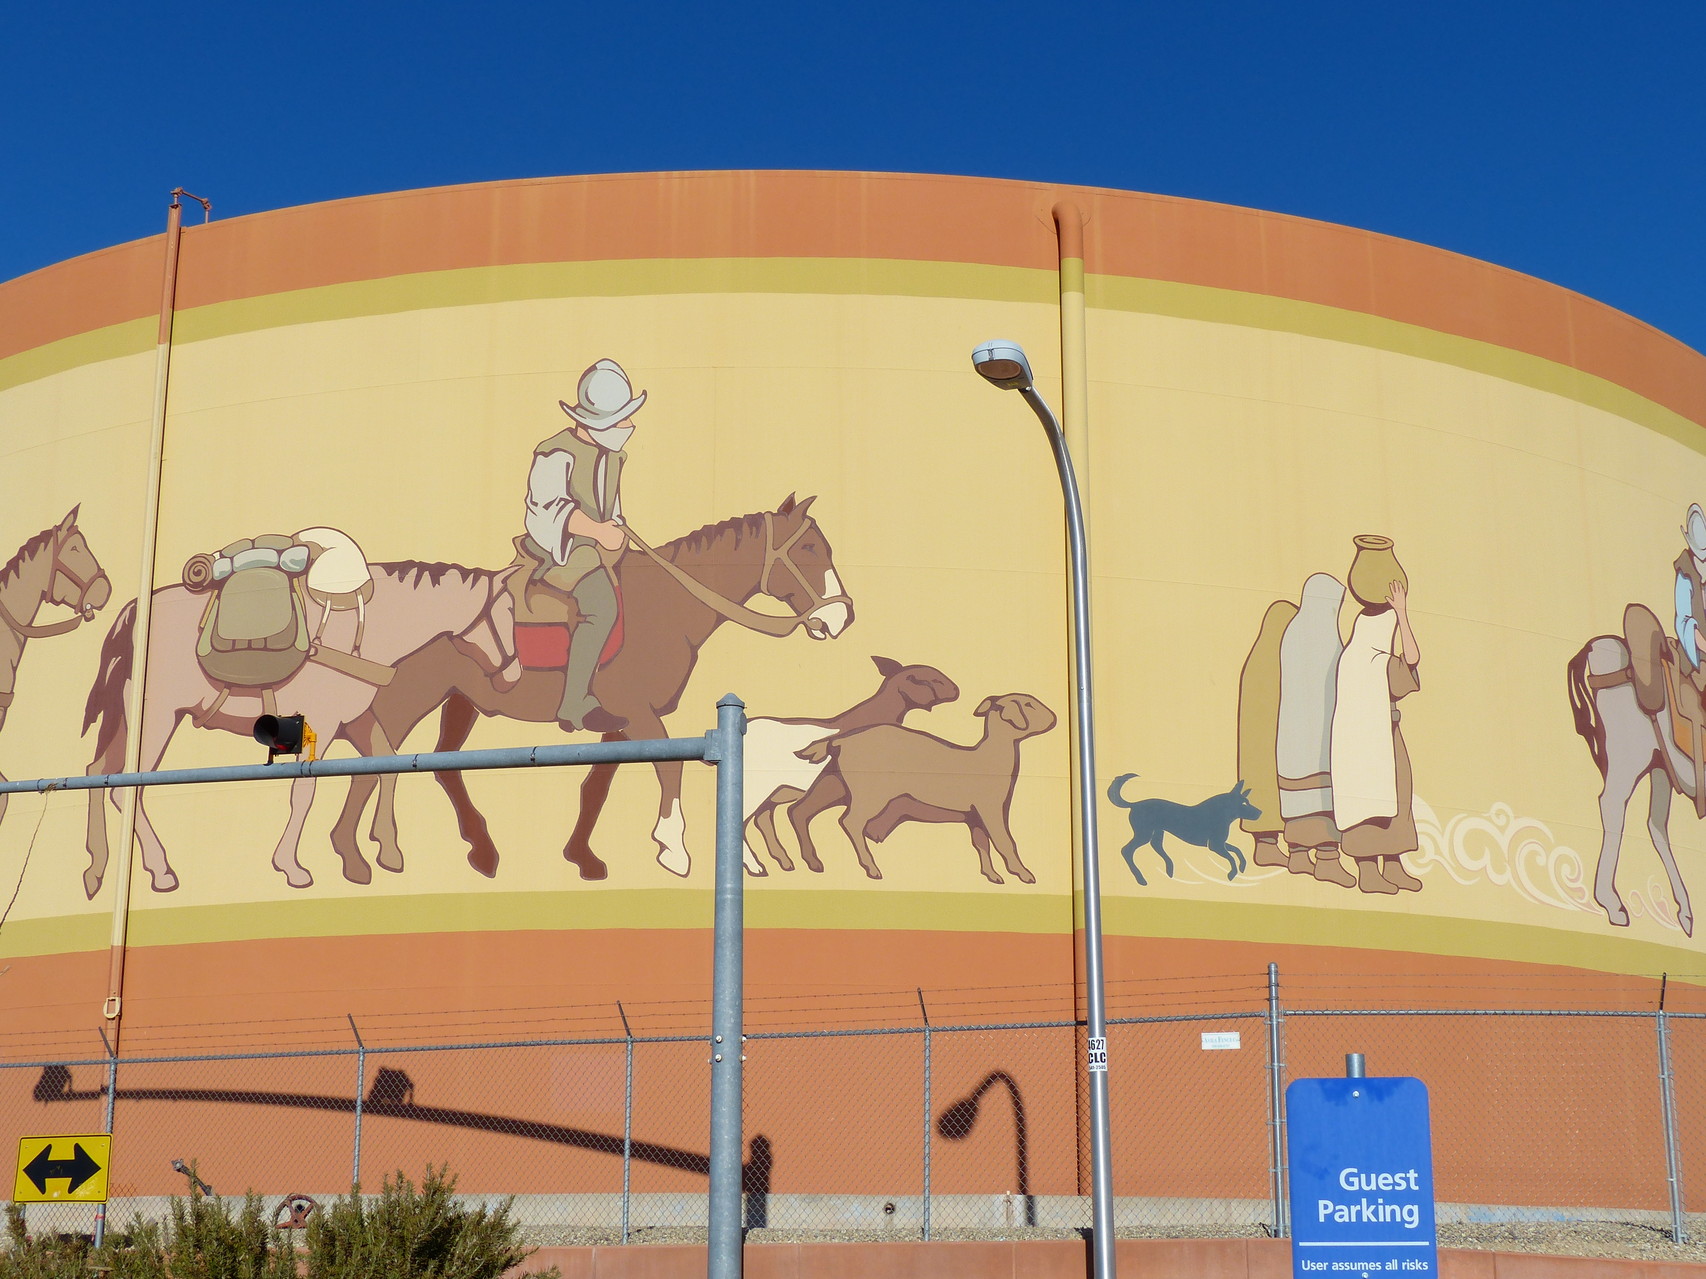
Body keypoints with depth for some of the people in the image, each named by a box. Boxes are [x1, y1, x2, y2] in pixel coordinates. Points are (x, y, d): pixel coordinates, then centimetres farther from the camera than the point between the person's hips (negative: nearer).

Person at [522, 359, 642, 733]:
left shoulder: (615, 456, 16)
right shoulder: (557, 453, -11)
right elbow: (548, 506, -21)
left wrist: (617, 531, 9)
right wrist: (597, 530, -28)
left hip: (602, 545, 9)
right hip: (560, 548, -9)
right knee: (601, 607, -29)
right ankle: (575, 705, -26)